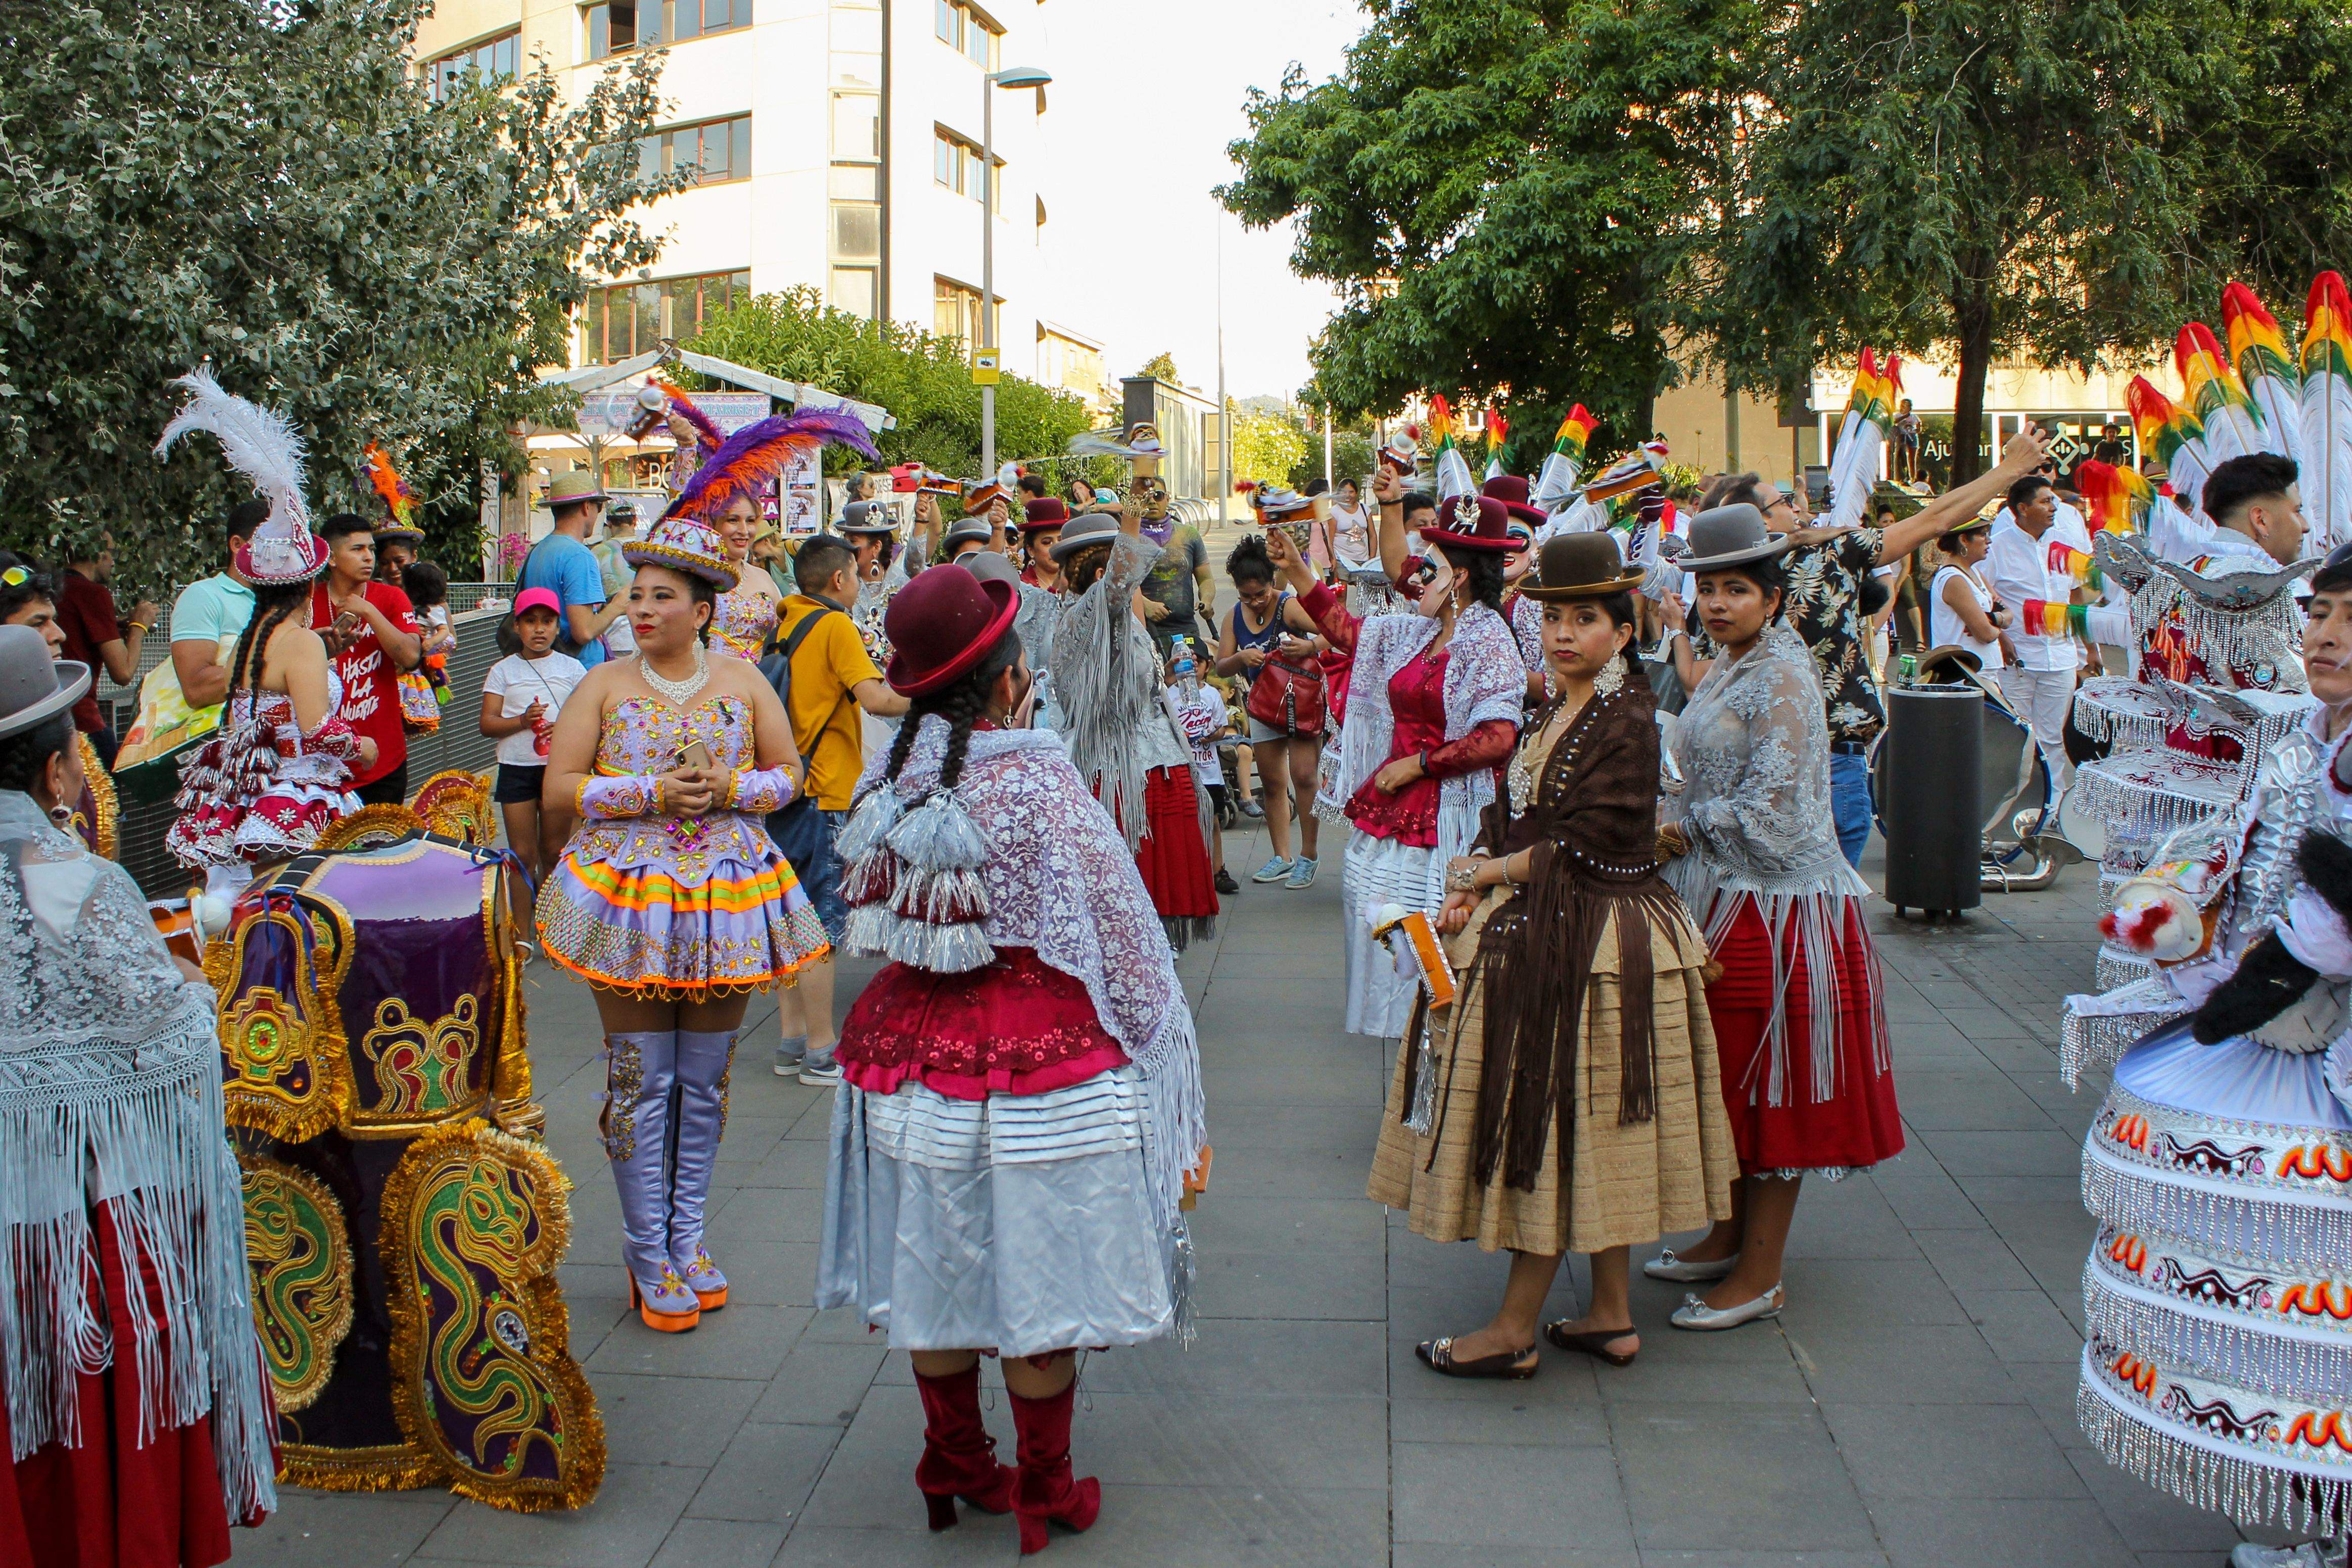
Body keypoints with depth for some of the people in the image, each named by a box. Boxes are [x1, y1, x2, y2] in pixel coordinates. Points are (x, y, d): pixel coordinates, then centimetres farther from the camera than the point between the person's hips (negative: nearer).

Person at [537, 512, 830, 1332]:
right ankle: (648, 1255, 11)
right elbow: (559, 786, -2)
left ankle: (687, 1239, 22)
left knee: (705, 1080, 8)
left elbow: (789, 772, 9)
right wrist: (653, 793, -14)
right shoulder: (604, 685, 2)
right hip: (630, 896, -2)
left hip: (726, 897, 2)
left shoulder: (742, 681, 6)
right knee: (641, 1080, -1)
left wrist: (731, 788, -11)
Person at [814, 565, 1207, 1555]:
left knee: (938, 1279, 17)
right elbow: (1119, 928, -11)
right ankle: (1044, 1495, 23)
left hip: (913, 1053, 6)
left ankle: (955, 1470, 34)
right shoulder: (1035, 782, -17)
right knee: (1040, 1282, 9)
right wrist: (1162, 1047, -1)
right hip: (1041, 1059, -5)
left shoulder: (886, 783, -1)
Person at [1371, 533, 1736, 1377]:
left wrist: (1484, 873, -9)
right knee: (1584, 1143, 13)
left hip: (1592, 946, -9)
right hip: (1539, 932, 9)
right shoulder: (1550, 714, 12)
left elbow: (1584, 848, -19)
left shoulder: (1627, 721, -14)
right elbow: (1508, 816, 11)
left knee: (1559, 1132, -2)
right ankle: (1612, 1316, 23)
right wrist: (1473, 886, -7)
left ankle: (1515, 1330, 7)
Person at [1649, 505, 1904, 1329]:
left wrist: (1684, 830, -9)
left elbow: (1770, 811, -21)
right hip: (1725, 897, 9)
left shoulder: (1782, 681, -17)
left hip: (1778, 905, -9)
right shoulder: (1728, 670, 12)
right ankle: (1733, 1238, 30)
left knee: (1771, 1086, 0)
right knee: (1733, 1079, 17)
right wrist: (1681, 830, 2)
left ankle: (1759, 1279, 8)